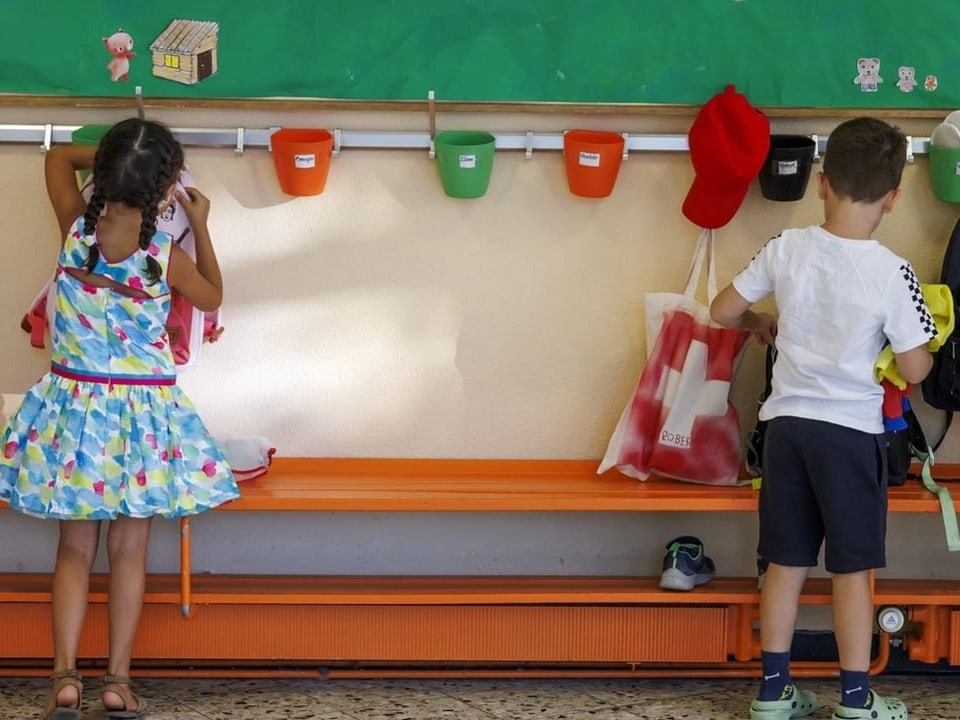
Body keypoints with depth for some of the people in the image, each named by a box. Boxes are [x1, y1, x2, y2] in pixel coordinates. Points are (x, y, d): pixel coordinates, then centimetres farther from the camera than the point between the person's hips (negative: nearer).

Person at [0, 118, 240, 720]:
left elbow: (59, 157, 10)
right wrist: (201, 226, 16)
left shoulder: (76, 227, -10)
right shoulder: (165, 255, -15)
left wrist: (111, 156, 16)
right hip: (145, 412, -2)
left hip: (73, 405, 2)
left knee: (76, 549, 10)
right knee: (130, 550, 8)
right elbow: (212, 296, 8)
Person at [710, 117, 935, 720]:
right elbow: (914, 371, -10)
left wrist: (762, 324, 25)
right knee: (852, 568, 5)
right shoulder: (893, 273, -15)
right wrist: (927, 346, 13)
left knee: (786, 563, 12)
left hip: (788, 423, 3)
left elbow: (724, 311, 5)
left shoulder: (786, 250, -6)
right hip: (852, 432, -3)